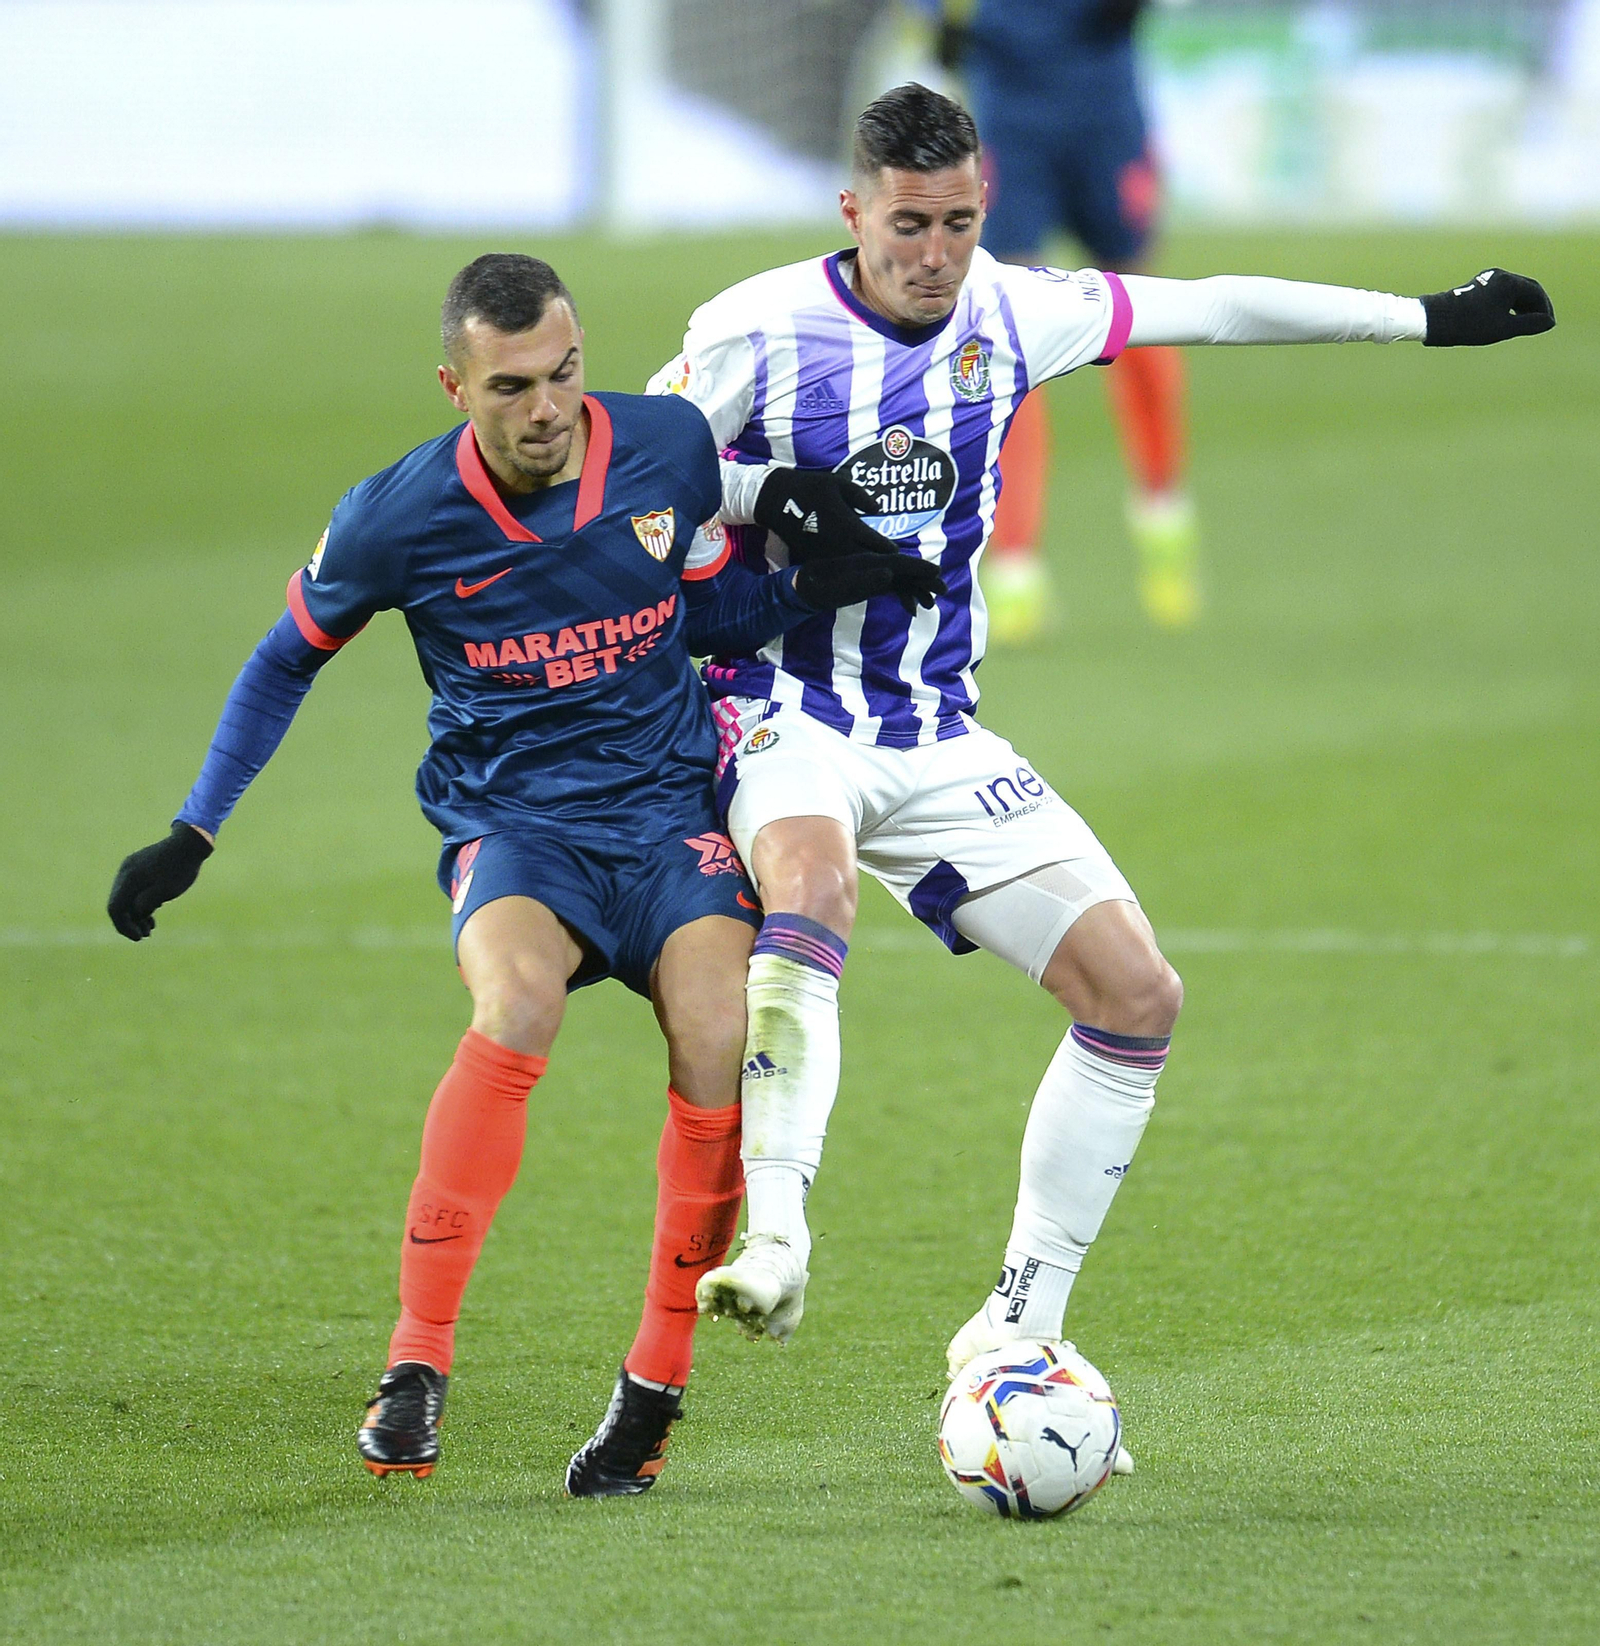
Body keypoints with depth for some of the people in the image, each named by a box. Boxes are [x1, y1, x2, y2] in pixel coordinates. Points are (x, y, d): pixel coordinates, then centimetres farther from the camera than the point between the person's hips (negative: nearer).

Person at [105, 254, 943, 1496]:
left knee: (719, 1043, -26)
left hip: (670, 803, 2)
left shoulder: (671, 446, -5)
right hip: (508, 820, -2)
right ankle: (417, 1366, -28)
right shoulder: (399, 519, -10)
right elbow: (290, 656, 8)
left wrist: (821, 586, -7)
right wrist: (193, 834, 6)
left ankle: (654, 1394, -11)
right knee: (519, 999, -34)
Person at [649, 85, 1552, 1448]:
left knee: (1137, 993, -5)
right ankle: (774, 1246, -47)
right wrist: (776, 492, -17)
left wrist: (1431, 318, 14)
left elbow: (1215, 307, 11)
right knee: (811, 891, -40)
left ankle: (1017, 1328, 5)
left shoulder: (1009, 315, 1)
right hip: (783, 709, -5)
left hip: (936, 734, 5)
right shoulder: (755, 334, -11)